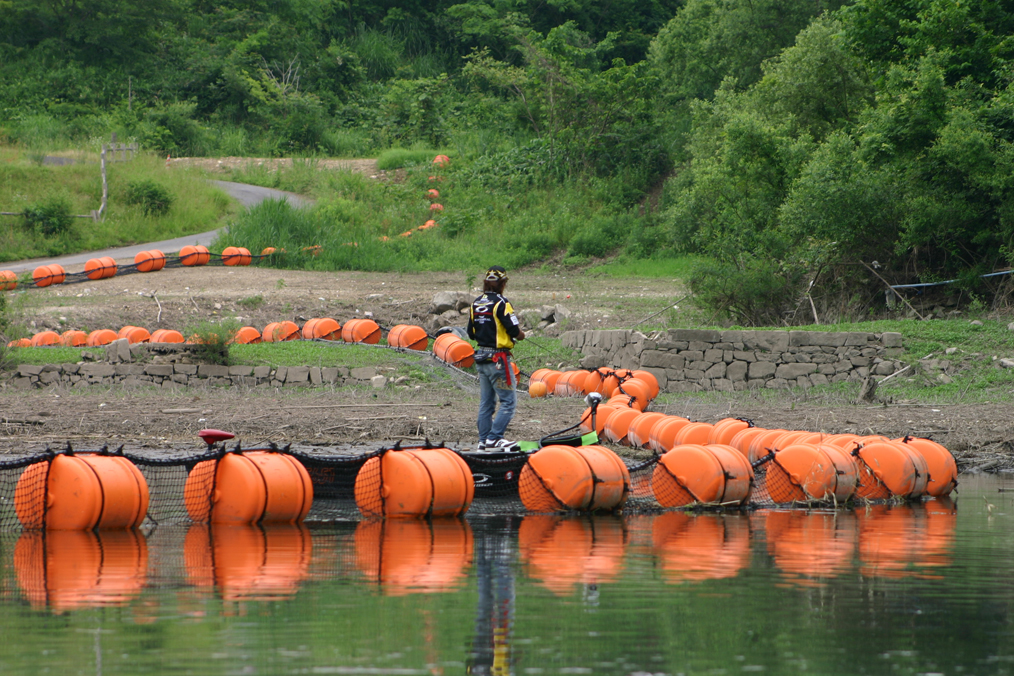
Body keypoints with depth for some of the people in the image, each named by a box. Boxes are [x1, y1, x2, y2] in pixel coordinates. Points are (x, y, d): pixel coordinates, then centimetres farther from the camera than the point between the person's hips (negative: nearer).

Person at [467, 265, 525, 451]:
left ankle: (483, 440, 15)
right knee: (508, 401, -2)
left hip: (481, 358, 8)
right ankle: (494, 439, -9)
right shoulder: (500, 303, -15)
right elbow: (515, 332, -17)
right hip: (498, 359, -8)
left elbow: (471, 333, 13)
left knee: (486, 403, 14)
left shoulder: (475, 304, 8)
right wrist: (519, 334, 4)